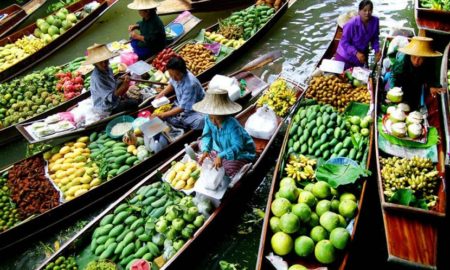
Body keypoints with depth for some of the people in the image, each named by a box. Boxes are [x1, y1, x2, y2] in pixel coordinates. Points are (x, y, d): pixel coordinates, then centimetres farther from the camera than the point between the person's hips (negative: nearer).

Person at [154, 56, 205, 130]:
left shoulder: (190, 84, -33)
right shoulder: (175, 74, -12)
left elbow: (182, 108, -29)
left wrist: (162, 115, -29)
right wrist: (162, 93, -2)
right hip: (182, 105, 7)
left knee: (199, 123, -38)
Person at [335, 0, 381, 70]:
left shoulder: (375, 21, -13)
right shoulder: (351, 24, -28)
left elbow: (375, 38, 1)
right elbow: (344, 42, -23)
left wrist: (377, 50, -14)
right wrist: (356, 53, -34)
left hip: (361, 55, 5)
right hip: (345, 57, -5)